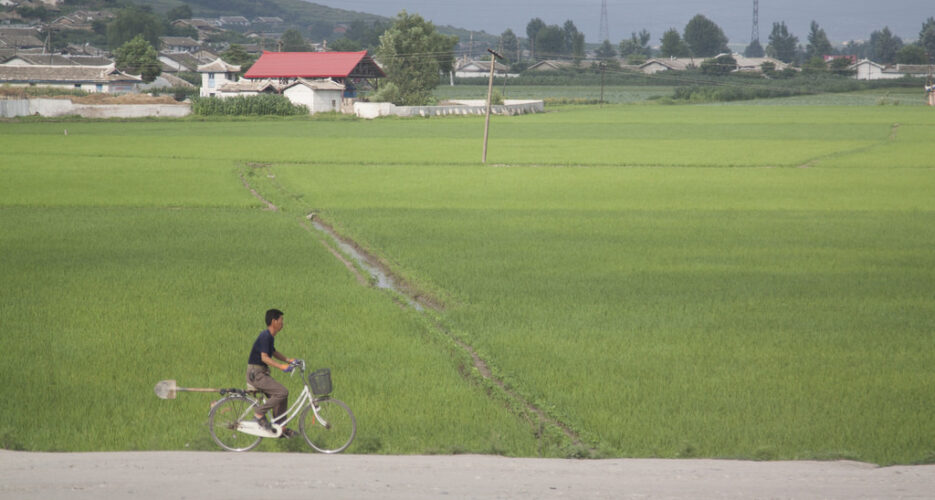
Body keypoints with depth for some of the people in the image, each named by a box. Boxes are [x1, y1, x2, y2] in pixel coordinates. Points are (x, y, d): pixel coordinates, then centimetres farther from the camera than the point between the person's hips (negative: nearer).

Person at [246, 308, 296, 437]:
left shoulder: (270, 336, 13)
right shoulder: (265, 336, -18)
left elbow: (273, 353, 28)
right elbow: (264, 358, -26)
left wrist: (288, 360, 15)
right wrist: (281, 366, -33)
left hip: (261, 373, 10)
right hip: (256, 374, -10)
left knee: (281, 397, 8)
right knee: (282, 392, -18)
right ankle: (259, 413, -9)